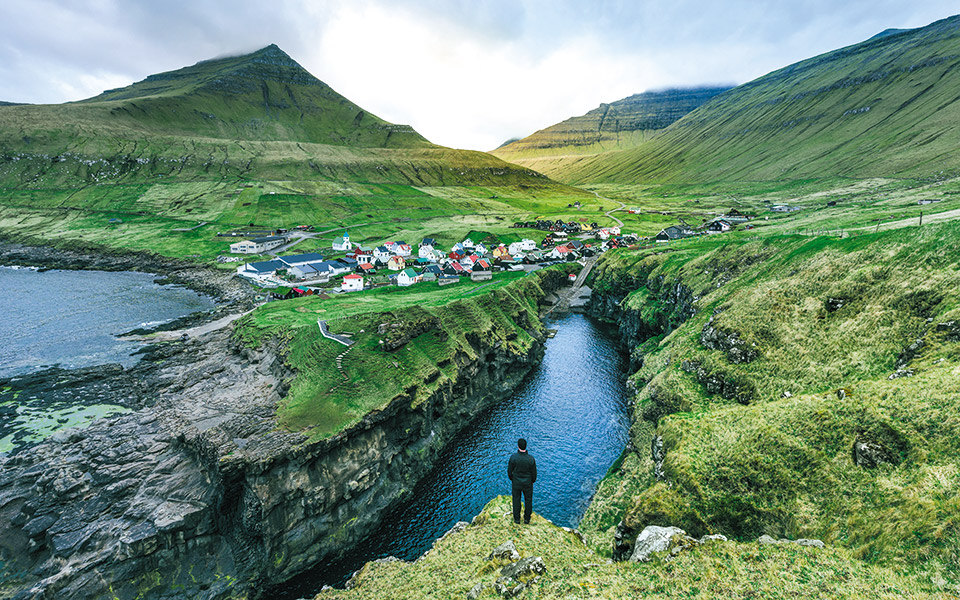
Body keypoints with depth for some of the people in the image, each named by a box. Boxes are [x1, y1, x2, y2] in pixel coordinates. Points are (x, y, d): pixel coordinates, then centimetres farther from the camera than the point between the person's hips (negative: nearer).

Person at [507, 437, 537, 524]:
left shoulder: (513, 457, -27)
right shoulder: (531, 459, -27)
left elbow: (509, 471, -12)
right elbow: (534, 473, -13)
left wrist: (511, 479, 9)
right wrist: (533, 481, 9)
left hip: (516, 483, 0)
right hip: (527, 483, 0)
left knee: (516, 500, 22)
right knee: (528, 500, 23)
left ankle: (517, 519, 37)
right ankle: (527, 518, 39)